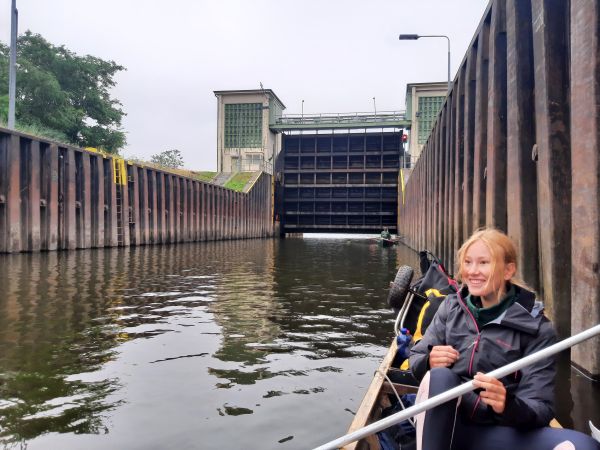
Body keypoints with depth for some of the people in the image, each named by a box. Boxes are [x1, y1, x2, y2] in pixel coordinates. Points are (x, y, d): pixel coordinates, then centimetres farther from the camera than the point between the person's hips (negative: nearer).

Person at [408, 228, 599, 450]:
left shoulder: (536, 329, -2)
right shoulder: (452, 306, 6)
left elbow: (542, 409, -7)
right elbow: (416, 359, 7)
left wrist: (508, 405, -30)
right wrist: (429, 362, -18)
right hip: (439, 425, 1)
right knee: (440, 376, -33)